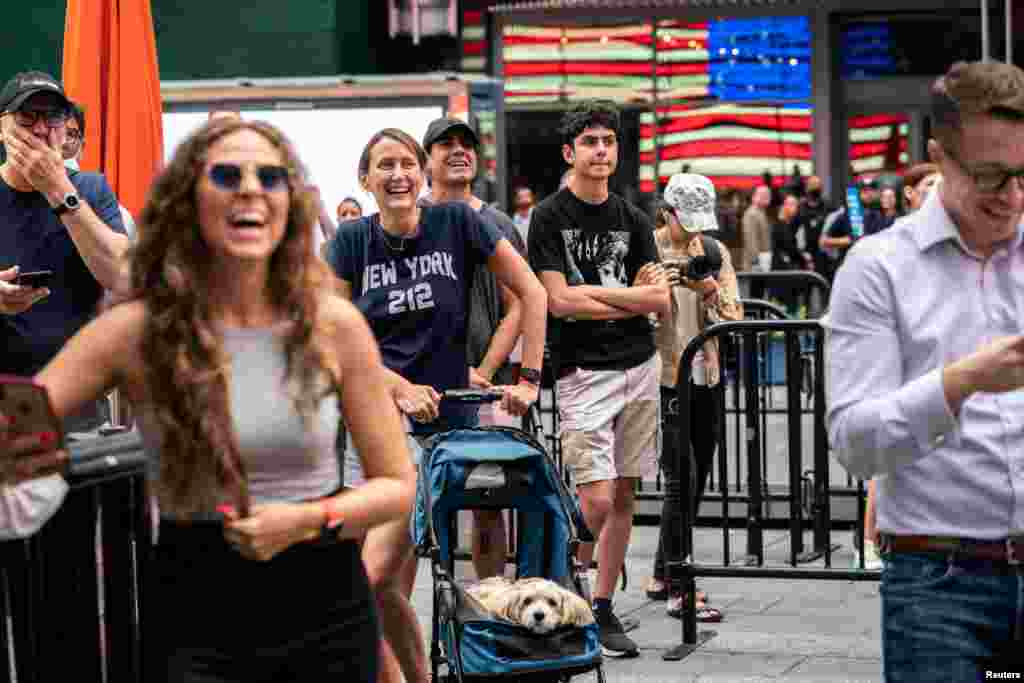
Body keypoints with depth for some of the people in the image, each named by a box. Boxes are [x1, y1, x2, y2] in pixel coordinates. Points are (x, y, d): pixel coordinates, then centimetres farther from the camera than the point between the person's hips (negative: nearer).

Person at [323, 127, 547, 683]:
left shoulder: (457, 224, -3)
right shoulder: (352, 241, 2)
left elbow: (531, 293, 2)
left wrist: (528, 379, -3)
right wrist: (401, 388, -14)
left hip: (440, 424, -3)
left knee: (376, 578, -14)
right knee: (396, 585, 3)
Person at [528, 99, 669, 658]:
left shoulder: (632, 219, 11)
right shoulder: (550, 217, -3)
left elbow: (661, 302, 4)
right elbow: (559, 301, -13)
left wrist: (595, 292, -8)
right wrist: (632, 298, -6)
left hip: (639, 367, 5)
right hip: (584, 372, -5)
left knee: (623, 496, 7)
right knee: (596, 498, -14)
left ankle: (602, 609, 15)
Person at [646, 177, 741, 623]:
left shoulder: (715, 252, 8)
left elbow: (734, 319, 2)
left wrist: (710, 290, -17)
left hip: (707, 379, 6)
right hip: (663, 380, -5)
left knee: (695, 483, 10)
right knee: (683, 481, -12)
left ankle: (663, 576, 24)